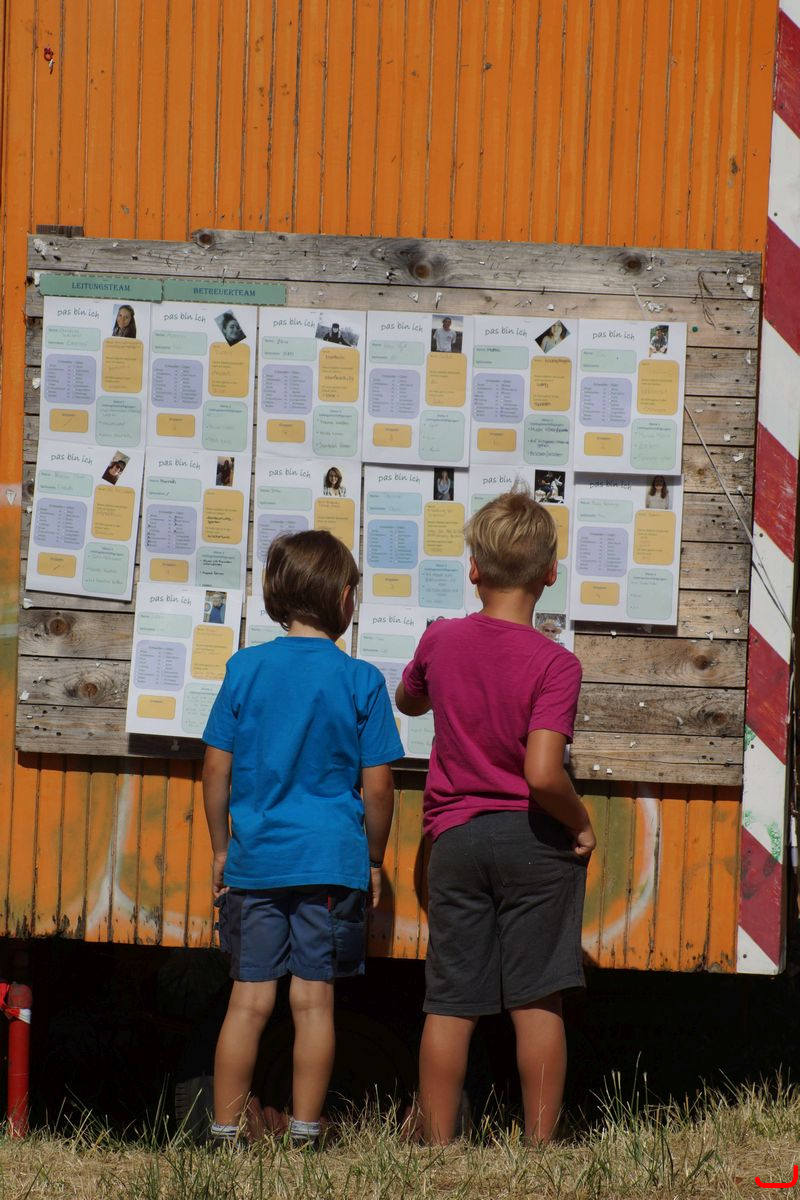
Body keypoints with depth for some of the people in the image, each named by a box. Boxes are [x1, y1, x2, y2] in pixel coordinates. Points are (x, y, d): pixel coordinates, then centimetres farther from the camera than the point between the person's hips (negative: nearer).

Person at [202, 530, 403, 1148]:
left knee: (249, 1000, 5)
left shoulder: (245, 669, 1)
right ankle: (304, 1134, 7)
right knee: (314, 1000, 3)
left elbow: (217, 771, 3)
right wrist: (374, 860, 10)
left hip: (254, 859, 2)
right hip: (332, 859, -2)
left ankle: (225, 1133, 8)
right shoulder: (361, 680, -4)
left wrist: (221, 849, 15)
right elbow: (378, 785, -3)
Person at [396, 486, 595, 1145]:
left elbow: (409, 700, 23)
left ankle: (437, 1147, 8)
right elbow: (542, 773, -23)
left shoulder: (440, 641, 0)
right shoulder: (555, 663, -13)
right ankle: (539, 1146, 5)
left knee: (450, 1005, 5)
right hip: (535, 841, -3)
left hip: (457, 837, 3)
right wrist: (582, 824, -7)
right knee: (537, 1000, 2)